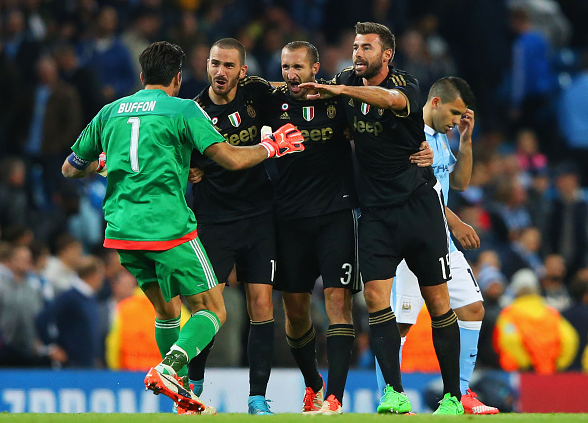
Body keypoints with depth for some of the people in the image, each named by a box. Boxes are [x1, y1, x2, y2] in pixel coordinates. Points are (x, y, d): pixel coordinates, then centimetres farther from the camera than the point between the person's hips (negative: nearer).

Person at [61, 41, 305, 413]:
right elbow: (231, 159, -7)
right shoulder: (183, 110, 0)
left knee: (168, 309, 21)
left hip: (121, 229, 6)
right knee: (212, 310, 1)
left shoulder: (110, 112, 15)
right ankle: (168, 370, -22)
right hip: (169, 227, -6)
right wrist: (272, 146, 10)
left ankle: (181, 388, 20)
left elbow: (71, 169, 23)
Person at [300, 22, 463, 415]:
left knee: (438, 303, 0)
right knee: (376, 296, -13)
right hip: (375, 208, 4)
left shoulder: (406, 84, -11)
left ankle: (453, 397, 8)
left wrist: (339, 90, -46)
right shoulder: (348, 81, 5)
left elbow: (392, 99, -37)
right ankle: (395, 394, -15)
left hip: (419, 202, -4)